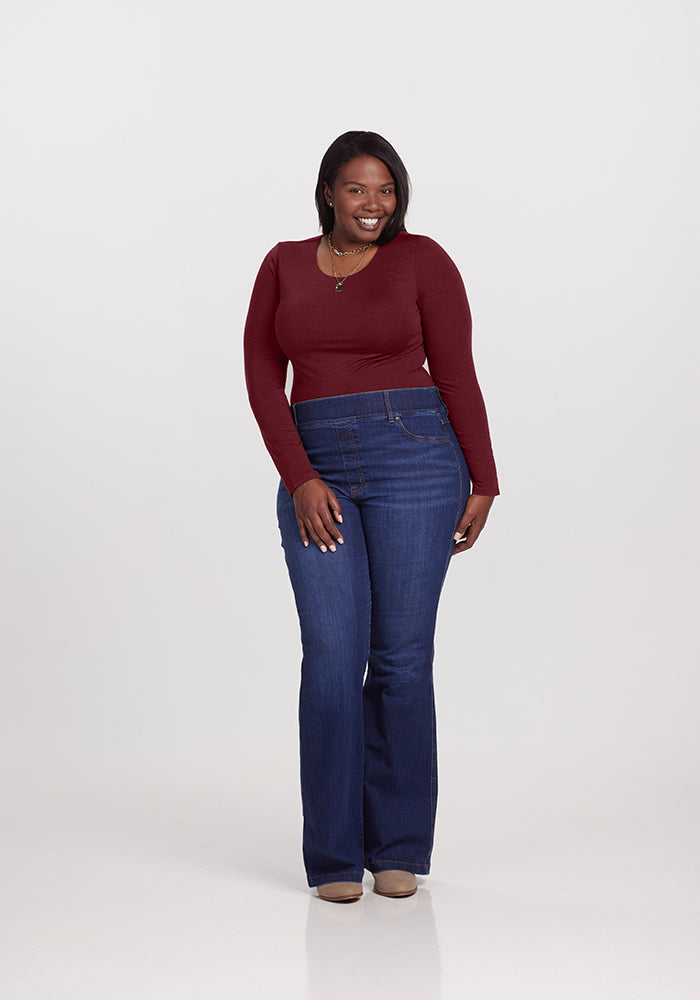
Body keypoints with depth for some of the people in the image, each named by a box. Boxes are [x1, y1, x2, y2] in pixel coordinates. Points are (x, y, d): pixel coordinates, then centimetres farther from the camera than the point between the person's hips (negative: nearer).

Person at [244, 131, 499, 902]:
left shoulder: (422, 260, 3)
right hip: (317, 472, 2)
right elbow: (262, 377, 3)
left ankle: (399, 847, 14)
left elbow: (457, 375, 3)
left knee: (402, 657, 1)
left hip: (413, 461, -2)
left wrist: (483, 483, 0)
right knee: (332, 658, -5)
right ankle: (334, 855, 6)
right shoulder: (284, 265, 10)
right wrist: (300, 480, -8)